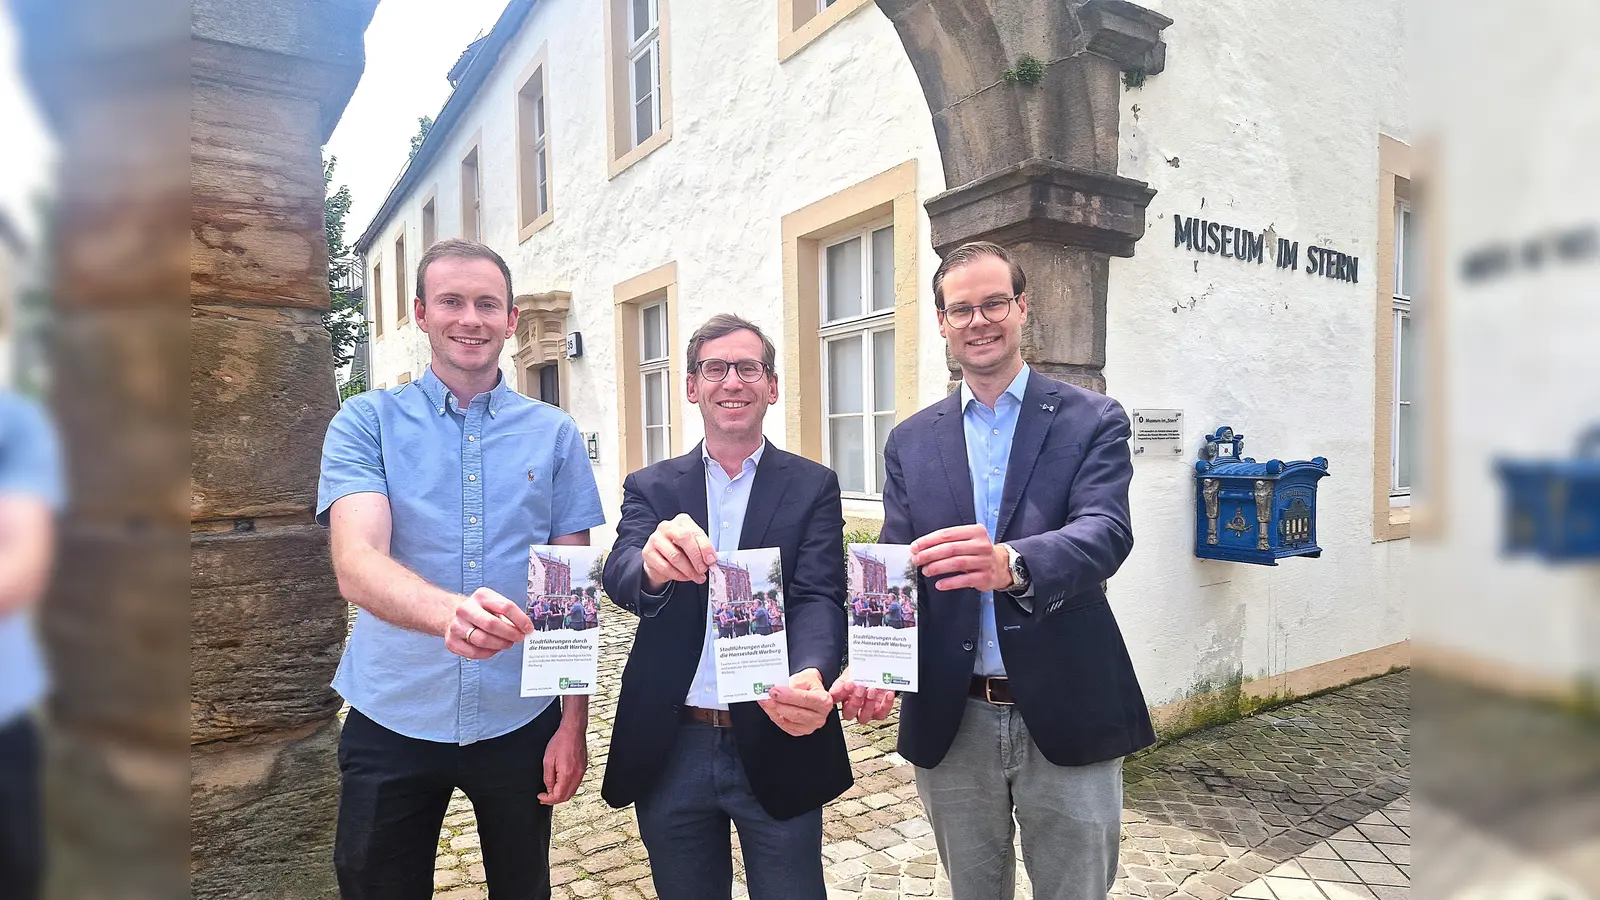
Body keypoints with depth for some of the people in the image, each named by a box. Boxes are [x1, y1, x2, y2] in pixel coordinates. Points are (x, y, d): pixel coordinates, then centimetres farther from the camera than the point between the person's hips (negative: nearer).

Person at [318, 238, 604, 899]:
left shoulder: (555, 435, -1)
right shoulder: (368, 422, -4)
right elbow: (356, 565, -20)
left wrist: (574, 722, -2)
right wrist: (449, 612, -41)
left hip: (520, 721, 1)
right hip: (391, 724, -1)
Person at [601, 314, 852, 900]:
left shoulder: (813, 487, -1)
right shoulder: (651, 489, 3)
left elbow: (818, 599, -12)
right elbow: (620, 578, -14)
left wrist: (810, 678, -34)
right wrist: (653, 564, -39)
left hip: (777, 744, -1)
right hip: (671, 752, 2)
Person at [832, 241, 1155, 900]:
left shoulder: (1091, 420, -3)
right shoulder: (911, 442, 4)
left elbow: (1106, 533, -19)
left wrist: (1010, 563, -41)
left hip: (1065, 716, -2)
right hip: (950, 720, 3)